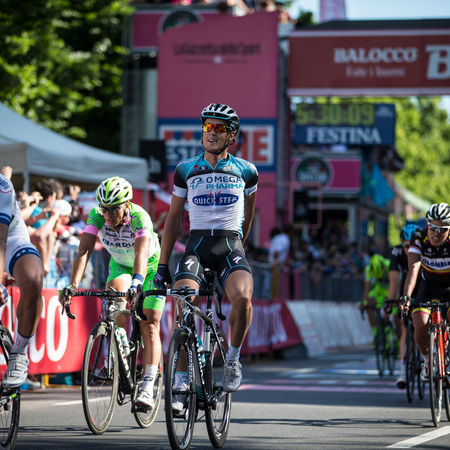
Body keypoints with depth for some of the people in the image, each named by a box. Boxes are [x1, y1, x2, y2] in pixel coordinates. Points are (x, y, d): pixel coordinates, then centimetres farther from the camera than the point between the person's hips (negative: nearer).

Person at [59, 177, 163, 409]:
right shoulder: (97, 215, -25)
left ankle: (148, 388, -15)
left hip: (150, 268, -3)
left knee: (149, 326, -12)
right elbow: (84, 251, -33)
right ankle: (121, 343, -9)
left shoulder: (139, 217, -35)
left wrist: (136, 284, -67)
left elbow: (141, 254, -50)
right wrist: (72, 286, -47)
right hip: (120, 265, 3)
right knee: (115, 290, -31)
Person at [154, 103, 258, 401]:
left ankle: (233, 359, -4)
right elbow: (173, 218, 13)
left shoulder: (246, 171, 6)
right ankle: (181, 379, -12)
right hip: (197, 244, 1)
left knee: (242, 298, -30)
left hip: (231, 245, -1)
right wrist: (162, 266, 10)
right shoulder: (186, 170, 8)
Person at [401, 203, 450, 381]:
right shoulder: (419, 239, -21)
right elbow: (413, 268, -31)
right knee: (421, 326, -20)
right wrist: (406, 296, -45)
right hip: (428, 287, 1)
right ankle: (427, 358, 10)